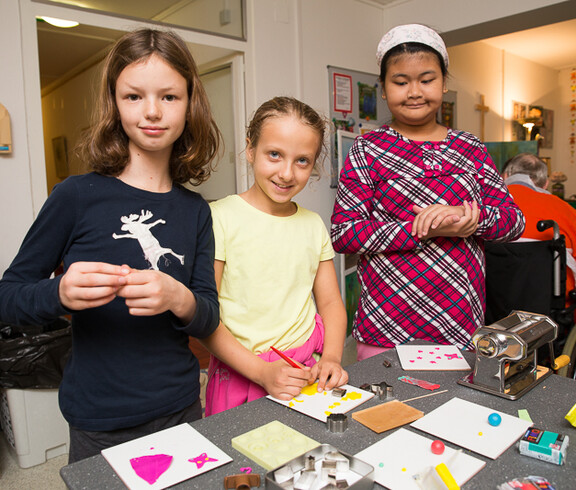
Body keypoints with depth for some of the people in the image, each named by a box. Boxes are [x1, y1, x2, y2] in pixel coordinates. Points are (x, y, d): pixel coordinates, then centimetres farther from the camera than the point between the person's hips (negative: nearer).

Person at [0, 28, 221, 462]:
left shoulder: (195, 211, -2)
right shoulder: (78, 195, -11)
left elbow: (209, 319, -3)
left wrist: (180, 299, -24)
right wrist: (60, 294, -24)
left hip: (181, 409, 3)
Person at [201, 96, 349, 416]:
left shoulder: (313, 225, 8)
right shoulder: (219, 218, -9)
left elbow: (330, 302, 11)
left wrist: (331, 358, -6)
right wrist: (262, 372, -17)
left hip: (306, 373, 4)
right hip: (240, 375, -3)